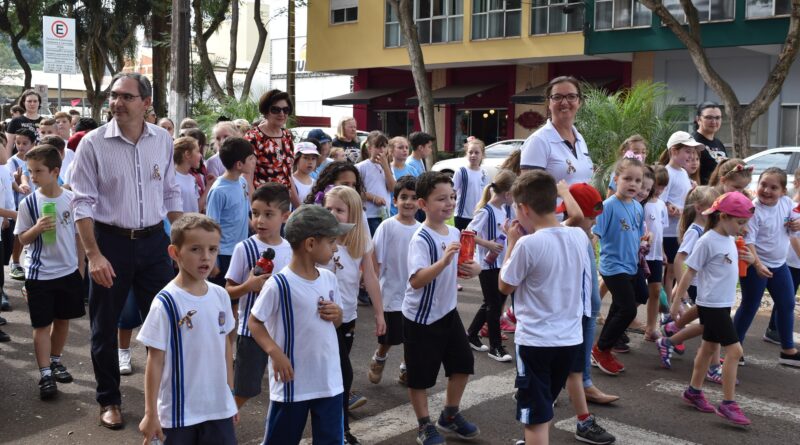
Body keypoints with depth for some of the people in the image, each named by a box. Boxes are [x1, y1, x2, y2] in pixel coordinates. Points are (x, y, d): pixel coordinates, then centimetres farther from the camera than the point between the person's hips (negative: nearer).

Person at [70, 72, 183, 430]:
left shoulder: (163, 140, 0)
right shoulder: (93, 143, -9)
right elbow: (83, 202, -9)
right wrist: (94, 255, -15)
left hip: (154, 241, 2)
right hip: (111, 241, -2)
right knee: (105, 326, 9)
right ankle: (109, 400, 28)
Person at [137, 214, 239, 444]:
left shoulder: (220, 296, 0)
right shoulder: (165, 303, -15)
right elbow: (155, 360, -11)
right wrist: (151, 413, -8)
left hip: (219, 407, 5)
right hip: (178, 411, -4)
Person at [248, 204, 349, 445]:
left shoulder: (329, 278, 2)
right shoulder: (279, 284, -18)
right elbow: (254, 322, -10)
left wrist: (337, 314, -8)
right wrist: (275, 352, -23)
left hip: (330, 381, 6)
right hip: (292, 383, -5)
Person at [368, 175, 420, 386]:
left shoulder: (421, 229, -1)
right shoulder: (387, 226, -12)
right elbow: (376, 261, -9)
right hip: (392, 293, -3)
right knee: (389, 338, 11)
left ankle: (406, 370, 32)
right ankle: (378, 360, 40)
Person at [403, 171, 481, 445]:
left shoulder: (454, 232, 0)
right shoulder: (421, 239, -24)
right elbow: (416, 281, -35)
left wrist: (472, 269, -7)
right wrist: (443, 261, -44)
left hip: (448, 311, 8)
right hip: (420, 317, -7)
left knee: (463, 363, 15)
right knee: (421, 375, 7)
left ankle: (450, 416, 36)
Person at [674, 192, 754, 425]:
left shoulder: (729, 240, 7)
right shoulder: (707, 241, -17)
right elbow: (690, 273, -14)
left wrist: (748, 259, 7)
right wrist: (676, 302, -12)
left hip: (723, 304, 9)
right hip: (712, 305, -9)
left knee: (709, 347, 16)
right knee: (734, 350, -9)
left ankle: (694, 391, 29)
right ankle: (728, 404, -2)